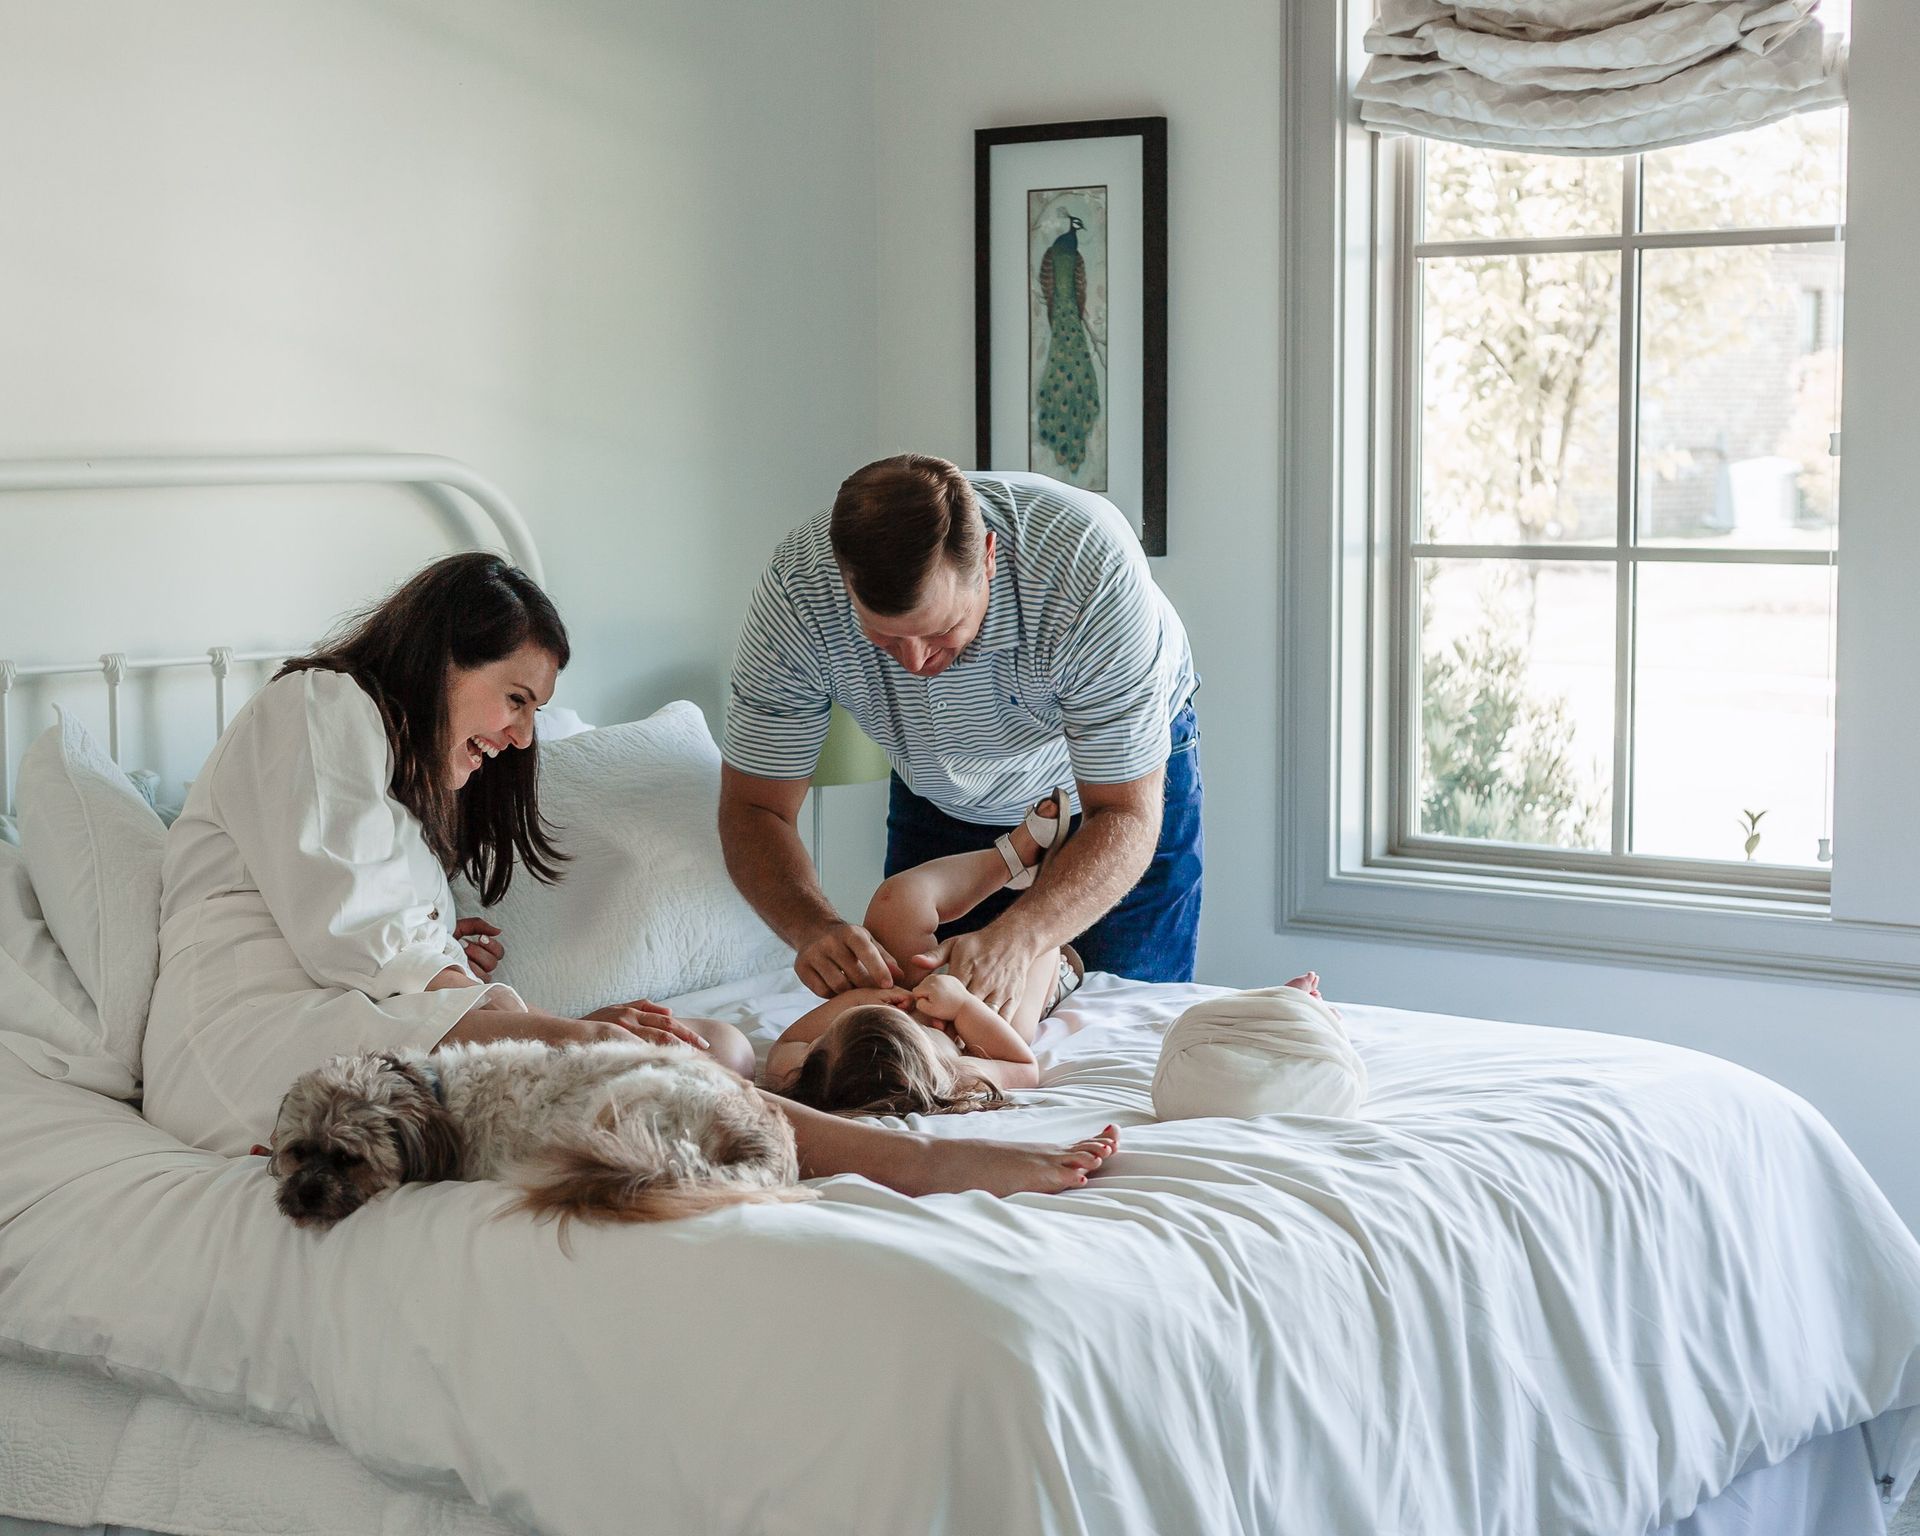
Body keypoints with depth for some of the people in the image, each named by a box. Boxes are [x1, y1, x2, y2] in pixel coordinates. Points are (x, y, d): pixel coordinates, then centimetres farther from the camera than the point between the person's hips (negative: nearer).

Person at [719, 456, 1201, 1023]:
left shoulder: (1090, 562, -42)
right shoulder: (797, 586, -35)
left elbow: (1127, 817, -36)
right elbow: (752, 808, -26)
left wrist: (1017, 938, -54)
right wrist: (815, 927, -47)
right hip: (942, 801, 2)